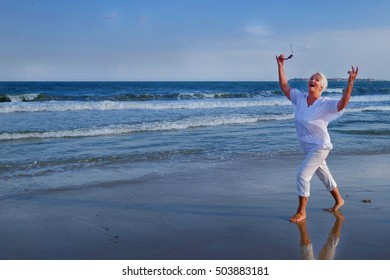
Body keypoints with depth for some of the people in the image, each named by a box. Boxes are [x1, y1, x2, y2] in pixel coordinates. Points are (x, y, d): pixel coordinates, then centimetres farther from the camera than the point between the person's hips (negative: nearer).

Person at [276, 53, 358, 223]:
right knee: (323, 174, 21)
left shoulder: (325, 104, -18)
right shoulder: (299, 98, -1)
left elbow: (342, 103, -34)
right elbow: (284, 86, 4)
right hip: (307, 147, 7)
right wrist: (280, 66, -1)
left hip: (319, 147, -7)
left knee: (303, 175, -12)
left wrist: (350, 83, -43)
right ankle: (339, 200, 42)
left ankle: (301, 212, 0)